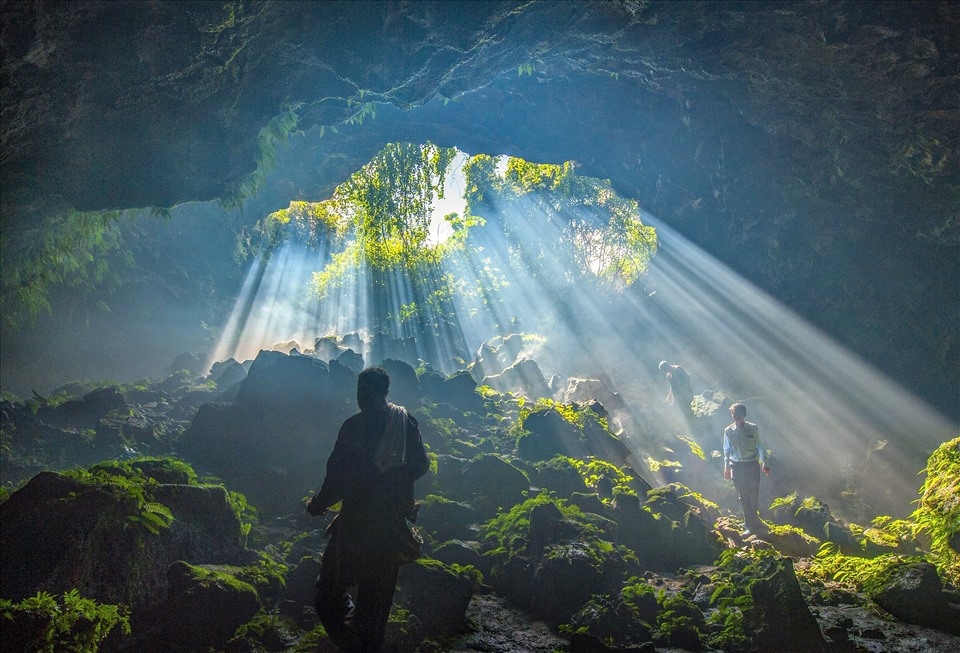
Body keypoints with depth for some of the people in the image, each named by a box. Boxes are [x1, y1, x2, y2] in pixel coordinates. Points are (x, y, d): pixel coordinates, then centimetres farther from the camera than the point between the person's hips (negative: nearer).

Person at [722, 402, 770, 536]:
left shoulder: (753, 429, -3)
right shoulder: (728, 431, 2)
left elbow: (760, 447, 1)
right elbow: (727, 450, 10)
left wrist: (764, 463, -7)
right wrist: (726, 467, 9)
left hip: (752, 466, -2)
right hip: (736, 467, 2)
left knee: (753, 495, -2)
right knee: (744, 497, 4)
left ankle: (751, 525, 13)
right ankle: (753, 525, 11)